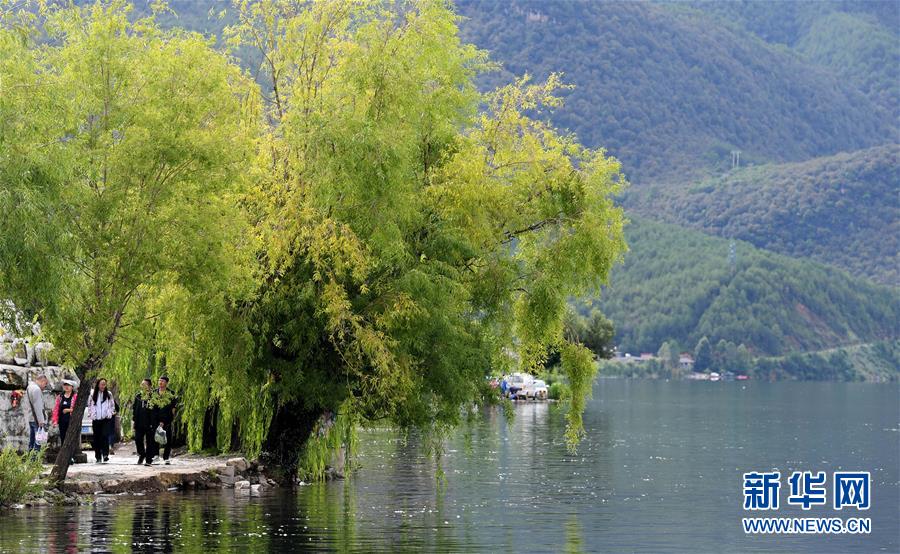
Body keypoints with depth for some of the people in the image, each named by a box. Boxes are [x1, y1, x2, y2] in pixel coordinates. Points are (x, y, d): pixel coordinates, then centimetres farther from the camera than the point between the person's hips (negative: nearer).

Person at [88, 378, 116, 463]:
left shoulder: (109, 394, 7)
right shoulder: (93, 395, 6)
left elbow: (112, 406, 13)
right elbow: (89, 405, 14)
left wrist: (110, 413, 1)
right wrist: (91, 414, 4)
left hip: (106, 419, -1)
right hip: (96, 419, 1)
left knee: (105, 435, -18)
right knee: (97, 438, 3)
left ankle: (105, 454, -21)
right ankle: (98, 457, 10)